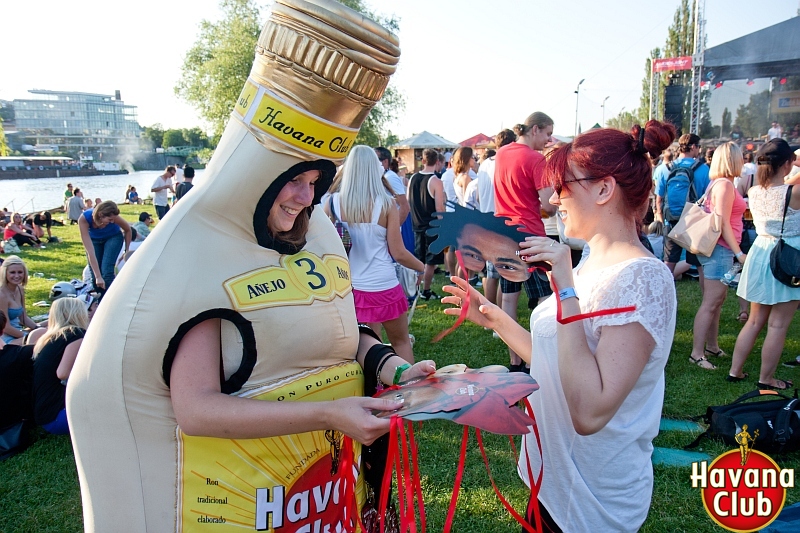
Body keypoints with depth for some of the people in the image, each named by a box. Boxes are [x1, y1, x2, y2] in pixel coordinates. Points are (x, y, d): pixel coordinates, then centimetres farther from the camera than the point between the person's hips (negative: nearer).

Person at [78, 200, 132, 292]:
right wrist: (98, 276, -43)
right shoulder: (84, 219, -38)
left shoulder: (113, 217, -36)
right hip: (93, 239, 1)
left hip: (113, 237, -1)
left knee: (107, 271, -18)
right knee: (95, 276, -4)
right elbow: (90, 251, -40)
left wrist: (127, 251, -7)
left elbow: (127, 230, -11)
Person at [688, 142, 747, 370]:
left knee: (717, 301, 17)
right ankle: (696, 353, -3)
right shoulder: (725, 185, -14)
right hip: (721, 249, -10)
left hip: (720, 250, 10)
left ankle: (712, 346, 27)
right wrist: (739, 253, -19)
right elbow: (723, 223, -19)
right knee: (710, 304, -7)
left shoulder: (720, 183, 15)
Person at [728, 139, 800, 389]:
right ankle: (766, 379, 15)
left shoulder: (754, 193, -2)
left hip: (760, 254, 6)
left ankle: (735, 370, 22)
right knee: (778, 325, 5)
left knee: (755, 320, 17)